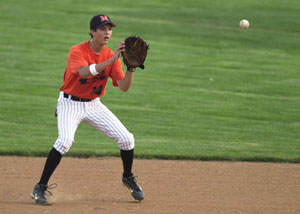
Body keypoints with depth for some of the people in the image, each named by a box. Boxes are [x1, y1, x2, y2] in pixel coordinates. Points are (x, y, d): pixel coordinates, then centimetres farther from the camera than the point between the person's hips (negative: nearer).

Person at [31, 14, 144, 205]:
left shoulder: (112, 56, -3)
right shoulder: (77, 51, -17)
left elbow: (124, 87, -8)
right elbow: (83, 72, -38)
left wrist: (131, 68, -26)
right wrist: (111, 60, -43)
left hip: (94, 105, 5)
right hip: (70, 103, -5)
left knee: (127, 139, -3)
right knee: (65, 140, -29)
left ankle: (128, 178, 25)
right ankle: (40, 188, -20)